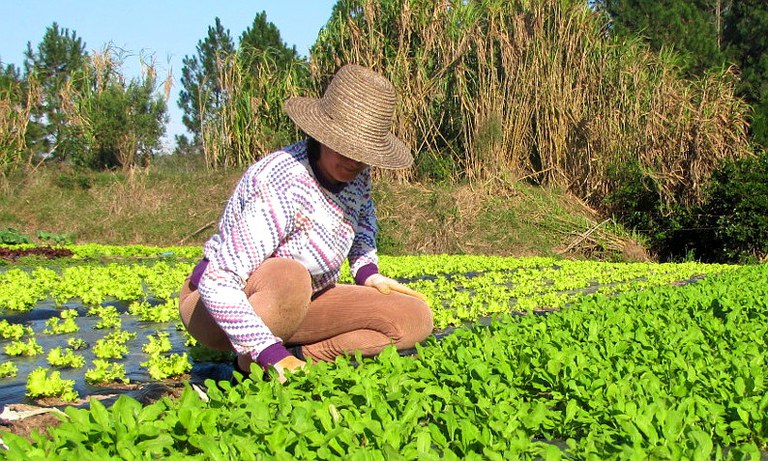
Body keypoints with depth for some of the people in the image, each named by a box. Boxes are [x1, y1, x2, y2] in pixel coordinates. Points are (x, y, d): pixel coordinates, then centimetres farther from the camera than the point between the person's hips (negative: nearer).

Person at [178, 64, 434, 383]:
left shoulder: (353, 171, -6)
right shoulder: (282, 187, -31)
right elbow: (216, 283, -36)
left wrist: (367, 271, 7)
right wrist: (272, 355, -39)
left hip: (297, 306, 7)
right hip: (221, 308, -7)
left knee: (415, 319, -9)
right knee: (289, 277, -41)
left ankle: (299, 356, -10)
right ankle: (254, 368, -16)